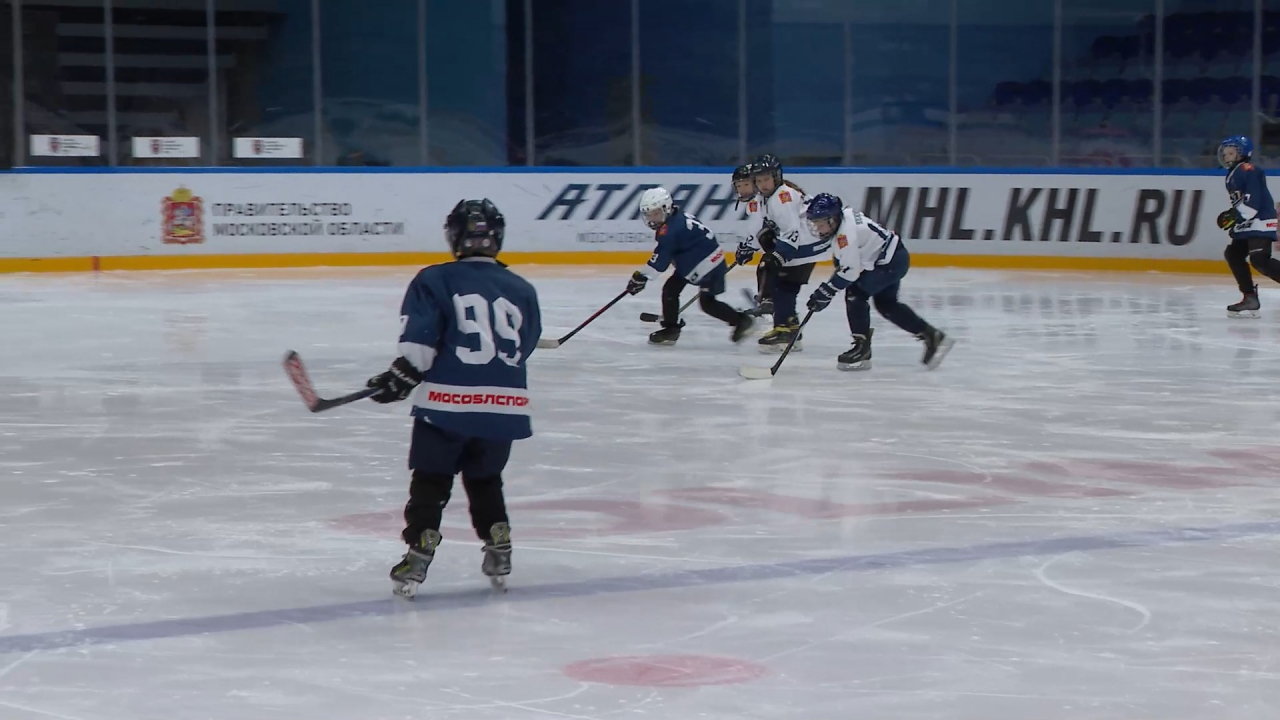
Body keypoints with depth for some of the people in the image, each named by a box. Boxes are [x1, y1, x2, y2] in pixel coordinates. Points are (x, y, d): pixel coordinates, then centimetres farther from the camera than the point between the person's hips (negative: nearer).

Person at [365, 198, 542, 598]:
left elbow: (420, 340, -11)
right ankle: (499, 552, 21)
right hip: (504, 403, 4)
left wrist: (403, 376, -2)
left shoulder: (435, 281, -3)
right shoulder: (522, 290, 9)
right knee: (485, 479, 22)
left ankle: (418, 555, -2)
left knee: (431, 480, 5)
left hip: (447, 400, -4)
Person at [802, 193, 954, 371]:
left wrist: (826, 291, -26)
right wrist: (839, 262, 21)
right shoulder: (843, 214, 2)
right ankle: (932, 336, 23)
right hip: (895, 256, 11)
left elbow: (851, 270, -28)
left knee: (855, 294, -10)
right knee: (886, 304, 17)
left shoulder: (846, 231, -27)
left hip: (891, 261, -11)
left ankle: (862, 349, -6)